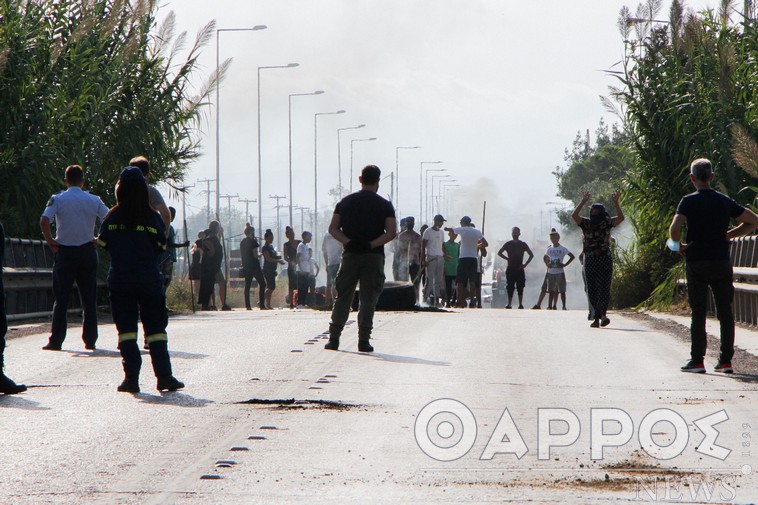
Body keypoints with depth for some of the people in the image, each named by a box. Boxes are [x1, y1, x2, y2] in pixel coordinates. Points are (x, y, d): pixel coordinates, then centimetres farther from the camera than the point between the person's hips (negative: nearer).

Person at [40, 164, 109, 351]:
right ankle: (90, 340, 8)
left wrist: (50, 241, -6)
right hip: (87, 251, 1)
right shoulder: (94, 200, 2)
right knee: (89, 299, 8)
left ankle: (56, 341, -2)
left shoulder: (58, 199, -4)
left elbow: (44, 221, -18)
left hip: (64, 252, -1)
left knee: (61, 299, 2)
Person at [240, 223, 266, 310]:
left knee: (247, 285, 7)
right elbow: (255, 255, -17)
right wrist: (259, 255, 6)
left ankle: (247, 305, 0)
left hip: (246, 266, 6)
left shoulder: (242, 242, 8)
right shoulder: (253, 241, -11)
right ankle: (261, 304, -5)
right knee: (262, 283, 3)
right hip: (254, 266, -6)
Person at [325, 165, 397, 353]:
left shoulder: (346, 202, 8)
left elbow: (333, 228, 2)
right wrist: (371, 245, -13)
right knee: (368, 300, 0)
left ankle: (334, 338, 4)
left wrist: (348, 242, -8)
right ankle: (364, 340, -6)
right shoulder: (384, 205, 1)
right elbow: (391, 232, -9)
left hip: (350, 255, 2)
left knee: (342, 297, 8)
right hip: (374, 257, -2)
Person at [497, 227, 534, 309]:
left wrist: (525, 264, 0)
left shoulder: (523, 244, 5)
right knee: (510, 287, -1)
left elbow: (531, 255, 10)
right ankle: (509, 303, 3)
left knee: (520, 288, -2)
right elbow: (499, 253, 15)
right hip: (510, 269, 1)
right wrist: (507, 258, 3)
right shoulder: (508, 244, 7)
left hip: (520, 269, -1)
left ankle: (520, 304, 1)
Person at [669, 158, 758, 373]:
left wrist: (680, 245, -2)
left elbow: (675, 228, -20)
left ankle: (697, 360, -1)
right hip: (722, 262, 3)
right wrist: (729, 235, 10)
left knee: (698, 313, 0)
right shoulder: (725, 201, 6)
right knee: (725, 312, 7)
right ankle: (726, 361, 6)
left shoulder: (689, 202, -6)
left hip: (697, 262, -3)